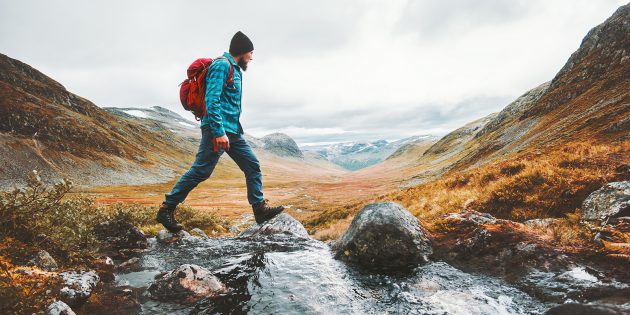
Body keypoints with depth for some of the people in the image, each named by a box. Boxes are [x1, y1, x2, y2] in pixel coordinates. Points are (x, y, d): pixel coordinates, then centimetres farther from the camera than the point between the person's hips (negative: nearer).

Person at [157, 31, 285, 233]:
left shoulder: (234, 69, 21)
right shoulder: (222, 65, -9)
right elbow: (212, 100, -19)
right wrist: (219, 132, -24)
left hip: (233, 131, 10)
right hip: (218, 129, -10)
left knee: (252, 165, 6)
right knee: (200, 171, -6)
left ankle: (260, 208, 10)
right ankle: (167, 209, 5)